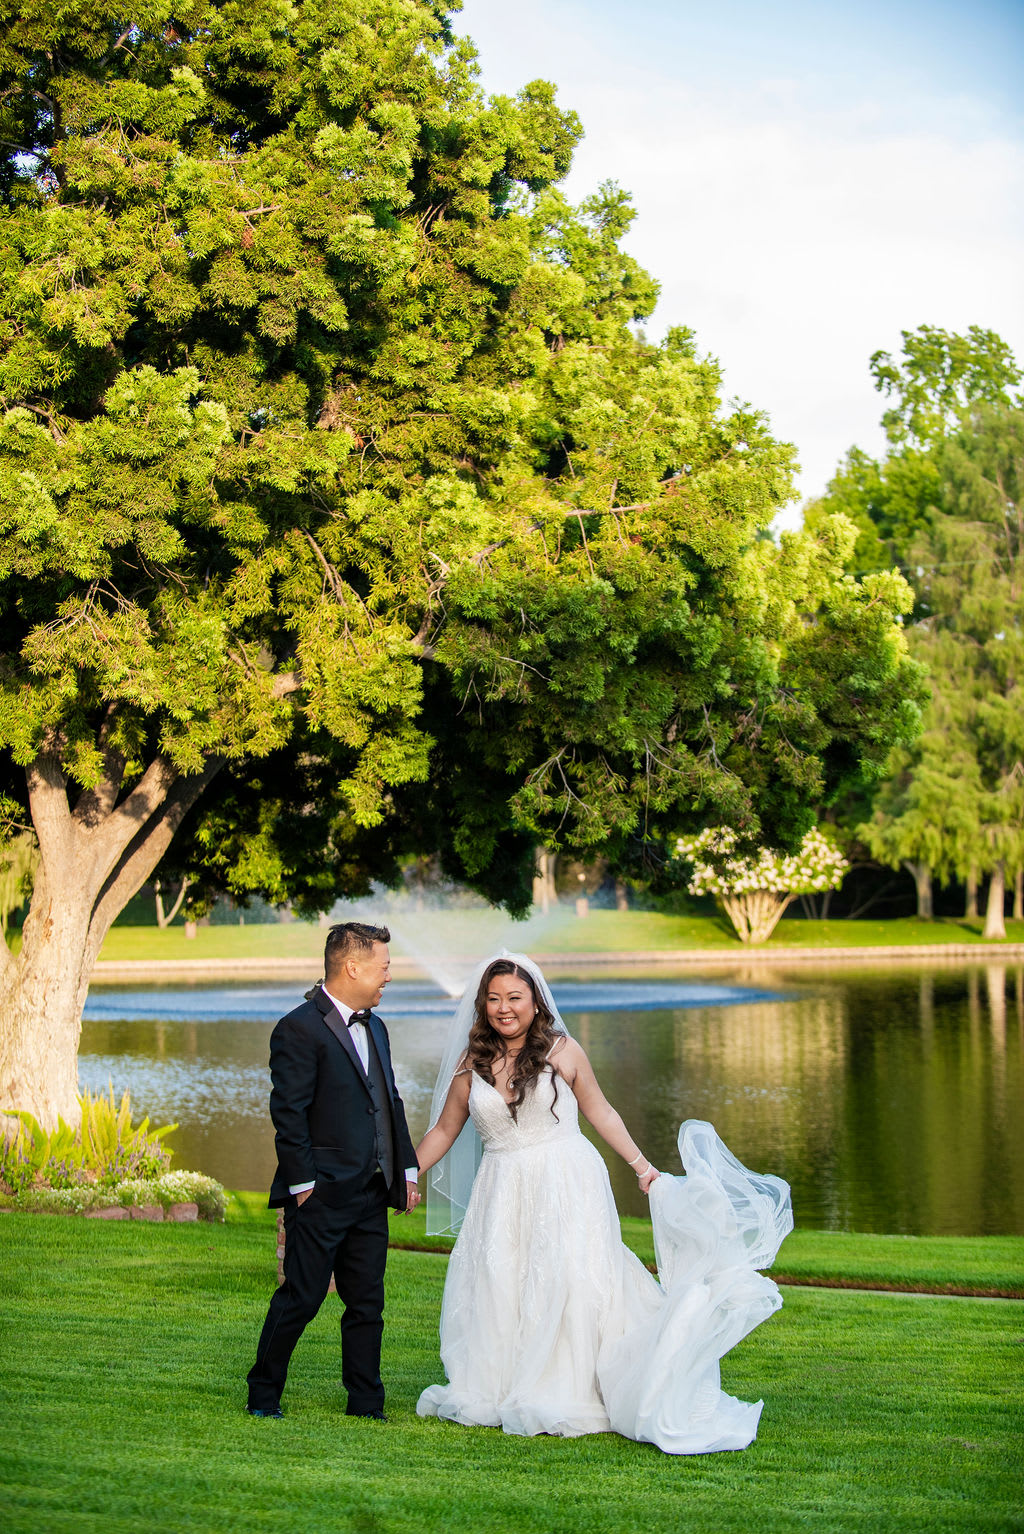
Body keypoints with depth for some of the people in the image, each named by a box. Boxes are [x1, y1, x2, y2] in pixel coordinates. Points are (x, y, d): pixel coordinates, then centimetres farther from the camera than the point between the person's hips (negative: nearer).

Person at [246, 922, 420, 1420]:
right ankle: (264, 1394, 14)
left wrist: (407, 1168, 13)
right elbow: (288, 1114, -14)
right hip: (322, 1195, -8)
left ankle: (365, 1404, 17)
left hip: (371, 1193, 8)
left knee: (367, 1303, 10)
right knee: (301, 1297, -1)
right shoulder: (300, 1029, -12)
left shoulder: (374, 1027, 15)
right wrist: (303, 1184, -15)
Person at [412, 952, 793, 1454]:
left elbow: (600, 1112, 5)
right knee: (496, 1291, 2)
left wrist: (643, 1168, 4)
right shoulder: (471, 1065, 3)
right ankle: (498, 1396, 17)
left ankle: (571, 1397, 5)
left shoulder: (562, 1051, -3)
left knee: (569, 1285, -5)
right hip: (503, 1195, 3)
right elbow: (444, 1131, 13)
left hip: (566, 1187, -3)